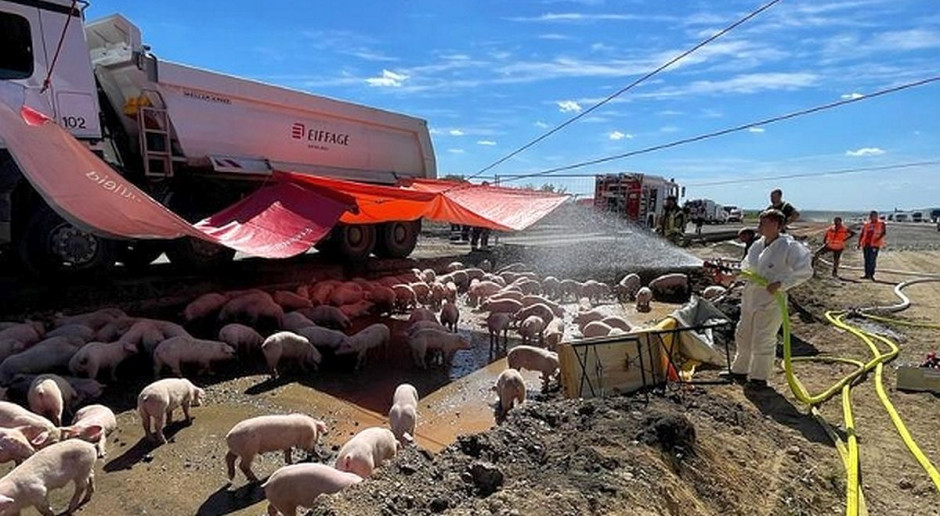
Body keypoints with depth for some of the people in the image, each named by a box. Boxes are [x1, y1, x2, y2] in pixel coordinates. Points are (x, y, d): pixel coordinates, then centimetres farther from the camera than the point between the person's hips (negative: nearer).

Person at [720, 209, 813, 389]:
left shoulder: (789, 247, -16)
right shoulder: (757, 245, 6)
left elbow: (805, 271, -22)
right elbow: (746, 269, 17)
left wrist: (781, 283, -28)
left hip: (771, 303, -8)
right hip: (750, 299, 8)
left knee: (762, 341, 3)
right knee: (743, 336, 19)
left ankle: (759, 377, 20)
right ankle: (739, 370, 36)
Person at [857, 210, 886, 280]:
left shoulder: (881, 223, 3)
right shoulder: (866, 224, 14)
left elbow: (884, 232, -8)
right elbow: (862, 234, 16)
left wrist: (878, 238, -24)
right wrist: (859, 243, 8)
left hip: (874, 244, -5)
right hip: (866, 244, 5)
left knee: (872, 260, -9)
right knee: (867, 260, 8)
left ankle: (871, 274, -6)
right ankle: (867, 274, 13)